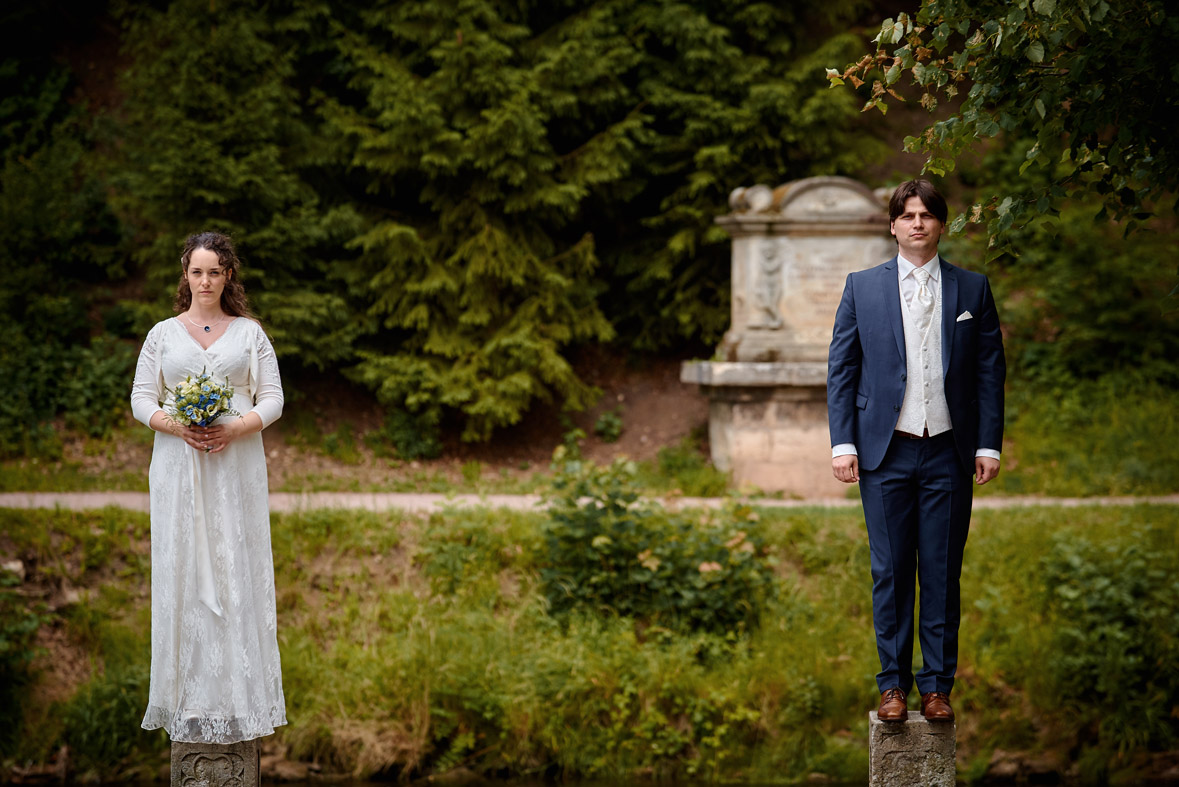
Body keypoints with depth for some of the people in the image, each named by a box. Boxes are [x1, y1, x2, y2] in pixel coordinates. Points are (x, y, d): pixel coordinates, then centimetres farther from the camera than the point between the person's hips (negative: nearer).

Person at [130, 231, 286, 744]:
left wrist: (235, 428, -14)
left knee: (237, 570, -3)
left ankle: (238, 695, 2)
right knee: (182, 570, -2)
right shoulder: (162, 334, 10)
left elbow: (272, 398, 4)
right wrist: (177, 427, -13)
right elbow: (142, 398, 6)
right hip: (178, 467, 1)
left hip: (236, 465, 0)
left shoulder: (250, 332, 9)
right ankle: (189, 696, 2)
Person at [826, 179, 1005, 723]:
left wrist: (988, 445, -1)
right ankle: (893, 684, 11)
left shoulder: (973, 290, 8)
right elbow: (841, 369, 6)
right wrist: (842, 443, -2)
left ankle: (937, 685, 10)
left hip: (948, 453, 0)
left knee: (942, 573, 3)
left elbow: (990, 371, 6)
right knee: (890, 572, 3)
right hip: (886, 452, 0)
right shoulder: (862, 287, 7)